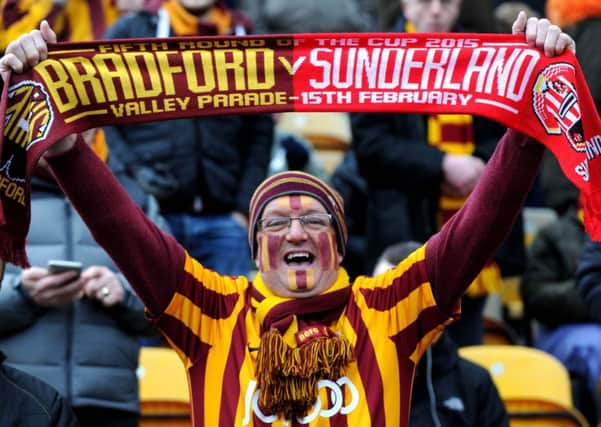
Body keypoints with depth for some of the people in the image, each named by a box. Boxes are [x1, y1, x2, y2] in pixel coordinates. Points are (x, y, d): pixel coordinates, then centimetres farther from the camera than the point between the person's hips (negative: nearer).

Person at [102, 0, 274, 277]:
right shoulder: (132, 33, 8)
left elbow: (260, 133, 12)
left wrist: (244, 208, 2)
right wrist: (133, 169, -8)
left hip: (222, 222, 2)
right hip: (146, 215, -2)